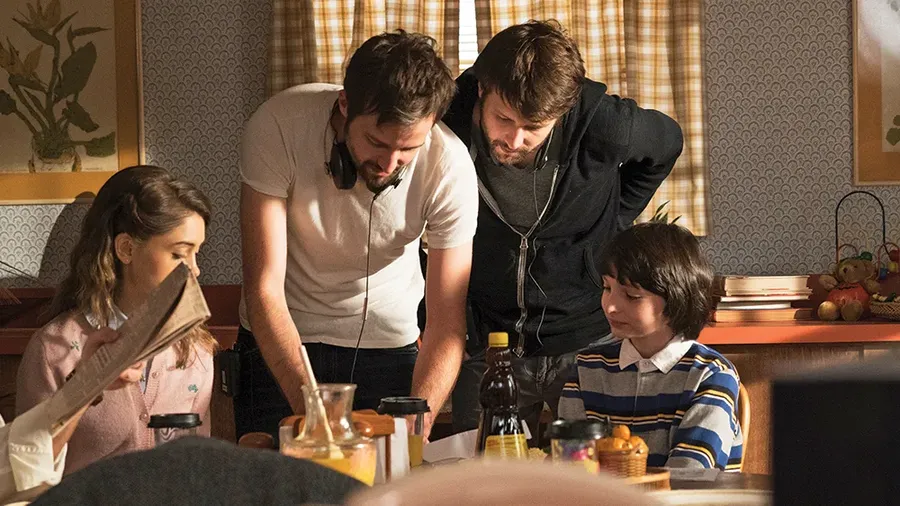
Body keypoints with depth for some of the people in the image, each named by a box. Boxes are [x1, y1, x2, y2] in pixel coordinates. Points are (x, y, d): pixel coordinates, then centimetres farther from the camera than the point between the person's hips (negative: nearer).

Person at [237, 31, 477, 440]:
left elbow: (447, 327, -19)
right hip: (280, 344, -1)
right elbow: (264, 288, -27)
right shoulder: (278, 128, -27)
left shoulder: (450, 166, -23)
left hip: (389, 343, 1)